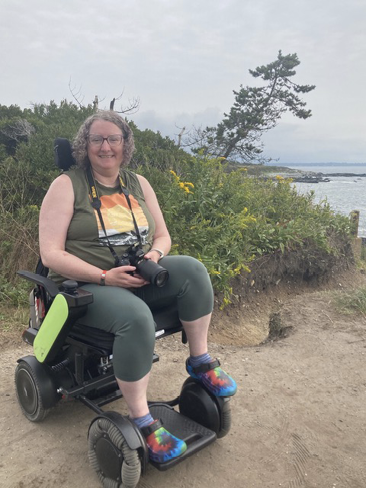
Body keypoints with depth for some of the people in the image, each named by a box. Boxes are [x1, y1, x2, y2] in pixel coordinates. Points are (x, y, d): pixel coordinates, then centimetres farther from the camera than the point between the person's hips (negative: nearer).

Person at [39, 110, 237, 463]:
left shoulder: (138, 184, 11)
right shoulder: (67, 185, -4)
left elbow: (163, 236, 15)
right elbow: (51, 254, -11)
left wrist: (154, 255, -10)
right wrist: (104, 276, -22)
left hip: (138, 279, 5)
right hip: (86, 285, -4)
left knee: (191, 269, -20)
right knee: (136, 316, -34)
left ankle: (200, 361, -6)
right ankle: (141, 421, -17)